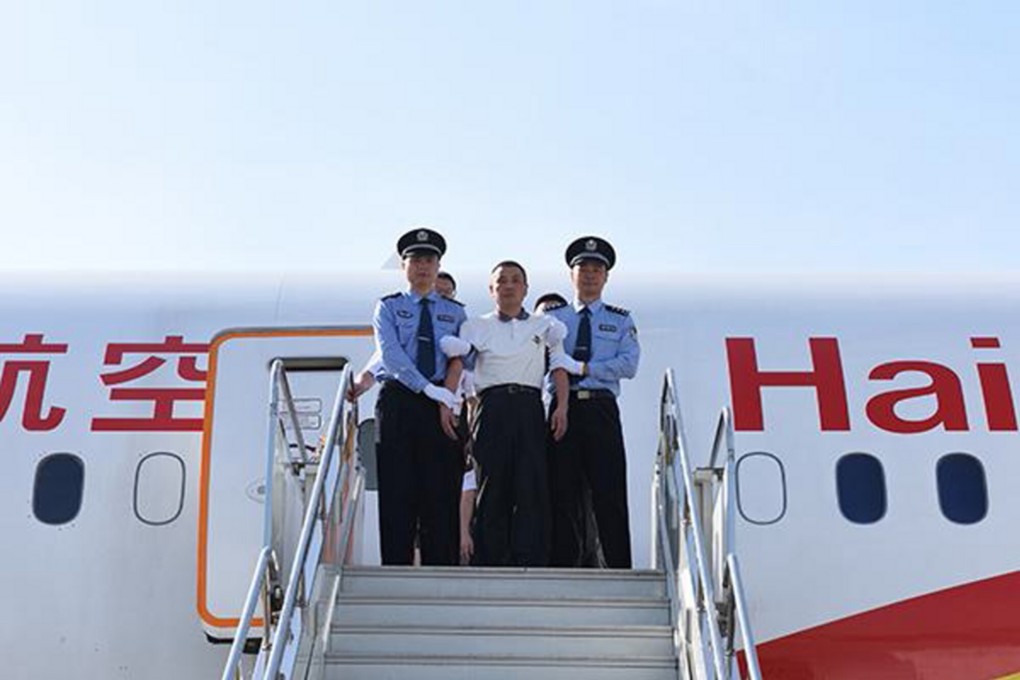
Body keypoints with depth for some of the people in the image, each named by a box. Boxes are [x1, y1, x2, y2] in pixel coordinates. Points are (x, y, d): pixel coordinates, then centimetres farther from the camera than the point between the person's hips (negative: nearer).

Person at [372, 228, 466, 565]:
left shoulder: (455, 312, 17)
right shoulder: (388, 307, 11)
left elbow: (459, 359, 4)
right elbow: (390, 354, -4)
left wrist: (446, 400, -13)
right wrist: (429, 390, -16)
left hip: (442, 405, 2)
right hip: (398, 402, -1)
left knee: (442, 495, -1)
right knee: (397, 493, -4)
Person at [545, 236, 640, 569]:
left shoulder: (620, 320, 14)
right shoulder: (552, 318, 15)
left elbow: (629, 365, -2)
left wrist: (582, 368, -10)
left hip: (601, 408, 0)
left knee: (610, 496, -4)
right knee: (562, 495, 2)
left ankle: (620, 572, -1)